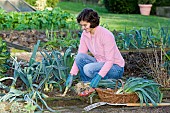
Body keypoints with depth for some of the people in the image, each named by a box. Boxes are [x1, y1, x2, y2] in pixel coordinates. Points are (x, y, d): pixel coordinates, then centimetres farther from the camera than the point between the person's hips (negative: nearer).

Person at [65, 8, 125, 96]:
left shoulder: (106, 35, -25)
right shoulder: (85, 34, -4)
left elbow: (110, 61, -26)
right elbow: (80, 55, -2)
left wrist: (99, 76, -36)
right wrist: (71, 74, -10)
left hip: (115, 67, -7)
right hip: (100, 63, 7)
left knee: (88, 69, -30)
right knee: (79, 57, -16)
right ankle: (87, 85, -9)